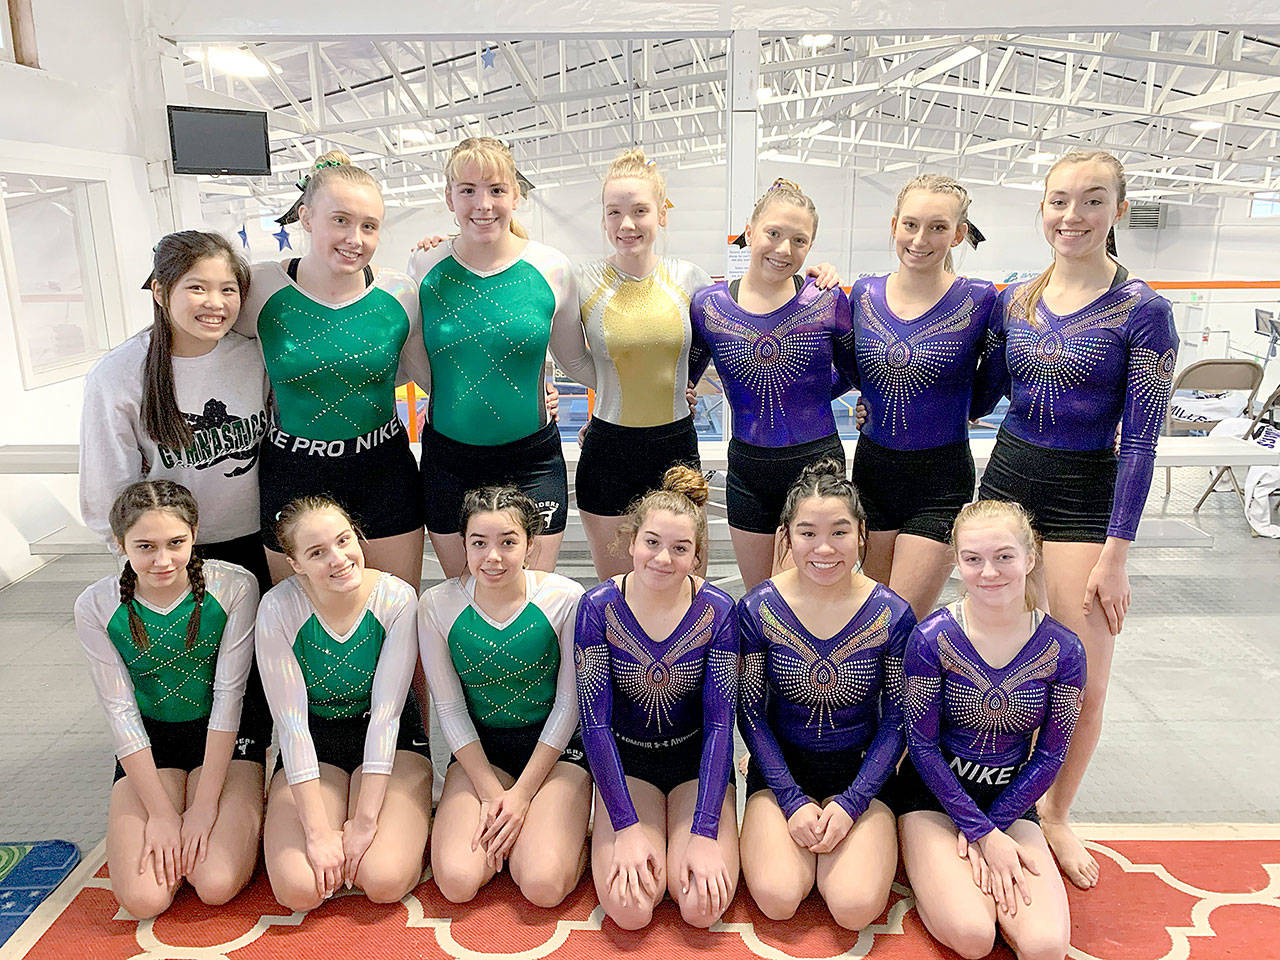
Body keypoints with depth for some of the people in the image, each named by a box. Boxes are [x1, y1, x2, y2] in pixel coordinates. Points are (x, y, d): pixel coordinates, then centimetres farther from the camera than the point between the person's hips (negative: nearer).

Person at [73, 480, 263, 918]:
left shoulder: (233, 588, -17)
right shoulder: (96, 607, -12)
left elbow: (228, 695, -15)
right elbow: (120, 712, -9)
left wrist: (204, 805, -16)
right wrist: (162, 812, -12)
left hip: (225, 738, -2)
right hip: (148, 742, 2)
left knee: (217, 886, -17)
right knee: (143, 899, -13)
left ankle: (243, 816, 14)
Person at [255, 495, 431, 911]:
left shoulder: (397, 598, -19)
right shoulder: (279, 609, -18)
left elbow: (386, 713, -17)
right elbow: (292, 723, -17)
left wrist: (365, 819, -20)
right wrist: (318, 831, -20)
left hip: (390, 744, -1)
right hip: (312, 745, 1)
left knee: (385, 881, -20)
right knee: (300, 889, -17)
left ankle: (409, 831, 13)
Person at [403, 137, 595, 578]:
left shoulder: (551, 269, -5)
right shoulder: (426, 268, -2)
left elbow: (576, 362, 6)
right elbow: (422, 371, 6)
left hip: (532, 460, -1)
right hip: (447, 461, 1)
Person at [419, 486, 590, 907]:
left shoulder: (565, 598, -16)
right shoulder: (437, 605, -11)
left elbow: (568, 703, -8)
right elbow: (450, 710, -3)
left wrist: (522, 794, -10)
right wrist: (491, 793, -9)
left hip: (555, 748, -2)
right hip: (479, 750, 2)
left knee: (543, 886, -18)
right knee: (456, 882, -16)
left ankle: (571, 834, 13)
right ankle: (506, 828, 14)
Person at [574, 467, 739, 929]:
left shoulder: (717, 611, -15)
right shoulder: (598, 606, -16)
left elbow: (720, 723, -13)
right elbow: (595, 722, -13)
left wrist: (703, 833, -20)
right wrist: (627, 826, -18)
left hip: (697, 760, 0)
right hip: (626, 759, 0)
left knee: (703, 905, -16)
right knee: (629, 909, -17)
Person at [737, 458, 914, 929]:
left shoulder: (893, 615, -10)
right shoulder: (756, 609, -11)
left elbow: (896, 722, -3)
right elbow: (751, 714, -4)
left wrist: (851, 803, -12)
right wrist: (793, 801, -11)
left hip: (862, 771, 0)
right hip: (780, 771, 0)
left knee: (856, 907, -18)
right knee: (778, 899, -19)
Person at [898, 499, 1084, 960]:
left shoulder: (1063, 650, -10)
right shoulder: (931, 638, -17)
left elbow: (1049, 756, -2)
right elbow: (922, 746, -11)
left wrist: (990, 826, -9)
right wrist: (983, 834, -14)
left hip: (1011, 800, 3)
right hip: (933, 792, -2)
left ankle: (968, 873, 12)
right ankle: (935, 869, 11)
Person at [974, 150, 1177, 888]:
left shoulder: (1141, 310, -8)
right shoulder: (1015, 301, 5)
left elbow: (1140, 440, -10)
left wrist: (1115, 554, -12)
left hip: (1085, 500, -3)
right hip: (1005, 481, 4)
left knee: (1084, 687, 2)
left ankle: (1057, 816, 28)